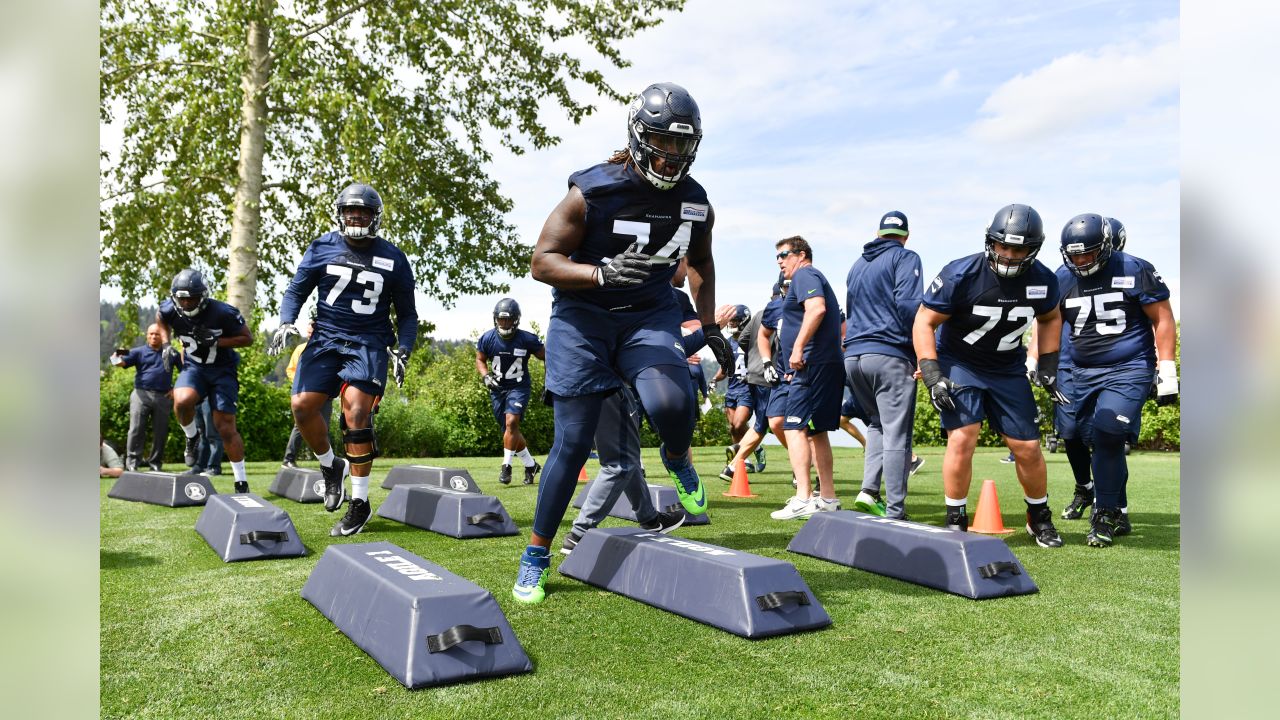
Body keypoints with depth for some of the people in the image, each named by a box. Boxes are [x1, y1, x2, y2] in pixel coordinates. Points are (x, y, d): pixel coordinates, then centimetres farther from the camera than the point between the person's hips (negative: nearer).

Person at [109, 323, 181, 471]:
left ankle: (155, 462, 15)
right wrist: (117, 357, -28)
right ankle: (132, 461, -3)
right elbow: (121, 362, -4)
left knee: (160, 432, 6)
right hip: (142, 394, -1)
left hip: (164, 397, 1)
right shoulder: (139, 352, 8)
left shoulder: (170, 352, 12)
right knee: (136, 429, -7)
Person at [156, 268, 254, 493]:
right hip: (194, 366, 3)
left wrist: (216, 342, -24)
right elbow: (160, 318, 16)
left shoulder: (222, 313, -23)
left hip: (222, 370, -3)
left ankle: (241, 482, 7)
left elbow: (247, 338, -12)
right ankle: (192, 438, 3)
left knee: (226, 427, -5)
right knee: (181, 401, -31)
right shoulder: (170, 310, -11)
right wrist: (166, 344, 1)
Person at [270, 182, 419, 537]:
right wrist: (286, 322, -5)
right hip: (326, 338, 3)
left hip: (369, 344, -2)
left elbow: (407, 313, 10)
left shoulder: (393, 259, 3)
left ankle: (360, 503, -7)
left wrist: (402, 349, -5)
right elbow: (296, 290, 13)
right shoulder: (322, 248, 5)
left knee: (355, 411, -18)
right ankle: (330, 466, 17)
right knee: (302, 405, -13)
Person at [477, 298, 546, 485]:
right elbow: (480, 360, 8)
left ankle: (506, 466, -10)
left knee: (511, 422, -23)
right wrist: (486, 376, -9)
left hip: (519, 387, -3)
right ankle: (531, 465, 25)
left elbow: (546, 357, 0)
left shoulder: (527, 339, -13)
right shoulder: (488, 338, -7)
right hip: (497, 388, 3)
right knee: (510, 430, 7)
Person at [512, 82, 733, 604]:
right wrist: (602, 273, -31)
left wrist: (710, 327, 13)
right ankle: (535, 557, 13)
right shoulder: (594, 191, -14)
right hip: (583, 316, -2)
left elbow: (701, 263, 20)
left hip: (650, 314, 3)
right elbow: (542, 262, -14)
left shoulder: (695, 203, 0)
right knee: (573, 441, -4)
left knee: (671, 404, -29)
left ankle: (678, 461, 9)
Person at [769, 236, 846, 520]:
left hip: (813, 365, -11)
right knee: (816, 431, 14)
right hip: (829, 365, 11)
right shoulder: (815, 278, 27)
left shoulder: (804, 275, -3)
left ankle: (803, 499, -20)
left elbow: (817, 308, -23)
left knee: (794, 428, -14)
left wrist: (798, 347, -24)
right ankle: (827, 498, 18)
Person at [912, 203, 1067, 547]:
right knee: (962, 438, -18)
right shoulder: (961, 275, -22)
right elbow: (924, 321, -15)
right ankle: (956, 522, -1)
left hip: (1008, 369, 4)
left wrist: (1048, 366, 4)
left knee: (1028, 448, 3)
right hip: (959, 364, -3)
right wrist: (932, 375, -22)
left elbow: (1050, 318, 13)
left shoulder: (1042, 281, -9)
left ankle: (1040, 518, 29)